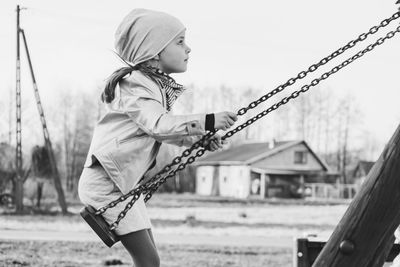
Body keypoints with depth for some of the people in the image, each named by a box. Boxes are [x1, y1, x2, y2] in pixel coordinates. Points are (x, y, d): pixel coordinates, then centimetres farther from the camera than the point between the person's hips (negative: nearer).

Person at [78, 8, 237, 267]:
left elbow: (162, 130, 18)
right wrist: (207, 122, -38)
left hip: (126, 183, 10)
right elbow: (157, 124, -32)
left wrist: (202, 138, 2)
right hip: (106, 184, -10)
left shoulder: (158, 86, 13)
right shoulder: (135, 85, -18)